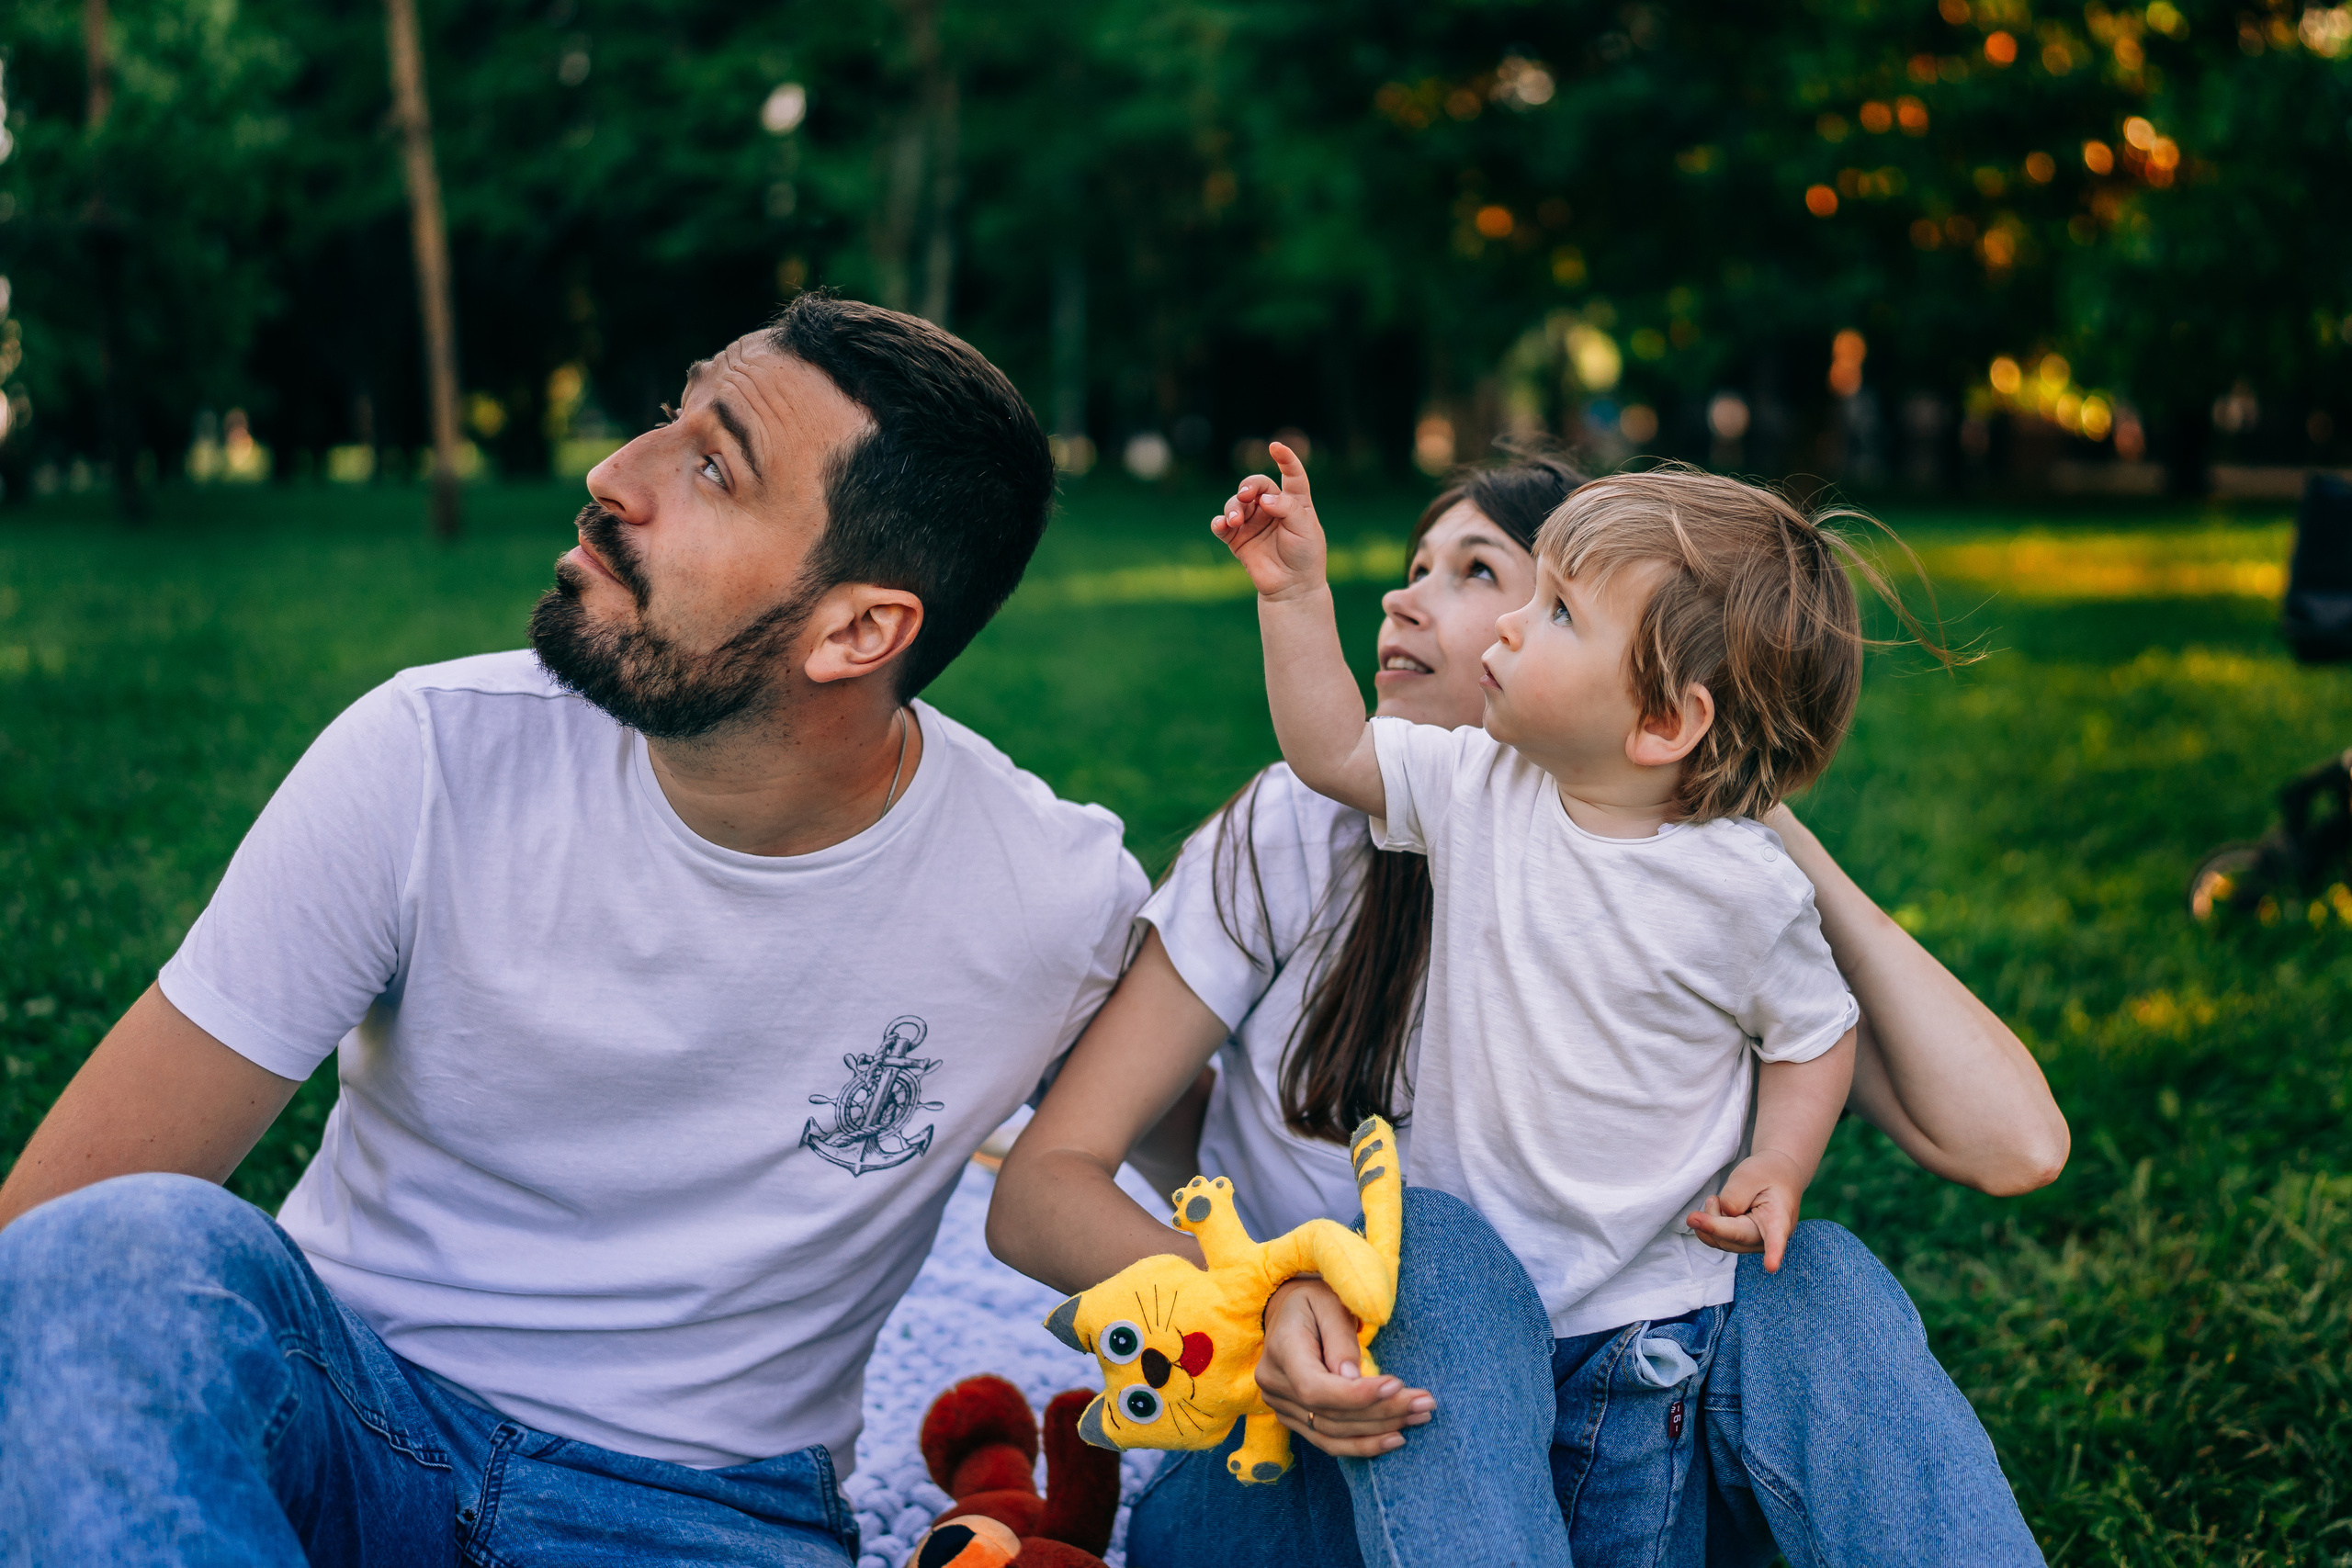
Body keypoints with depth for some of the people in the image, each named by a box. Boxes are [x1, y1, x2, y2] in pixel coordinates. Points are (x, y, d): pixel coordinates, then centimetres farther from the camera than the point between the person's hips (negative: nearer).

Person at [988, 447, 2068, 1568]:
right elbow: (1041, 1187, -11)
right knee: (1431, 1240, -30)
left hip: (1566, 1458, 1)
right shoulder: (1301, 834, -8)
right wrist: (1258, 1297, -31)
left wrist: (1782, 840, -12)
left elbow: (2012, 1142, -18)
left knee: (1810, 1279, -24)